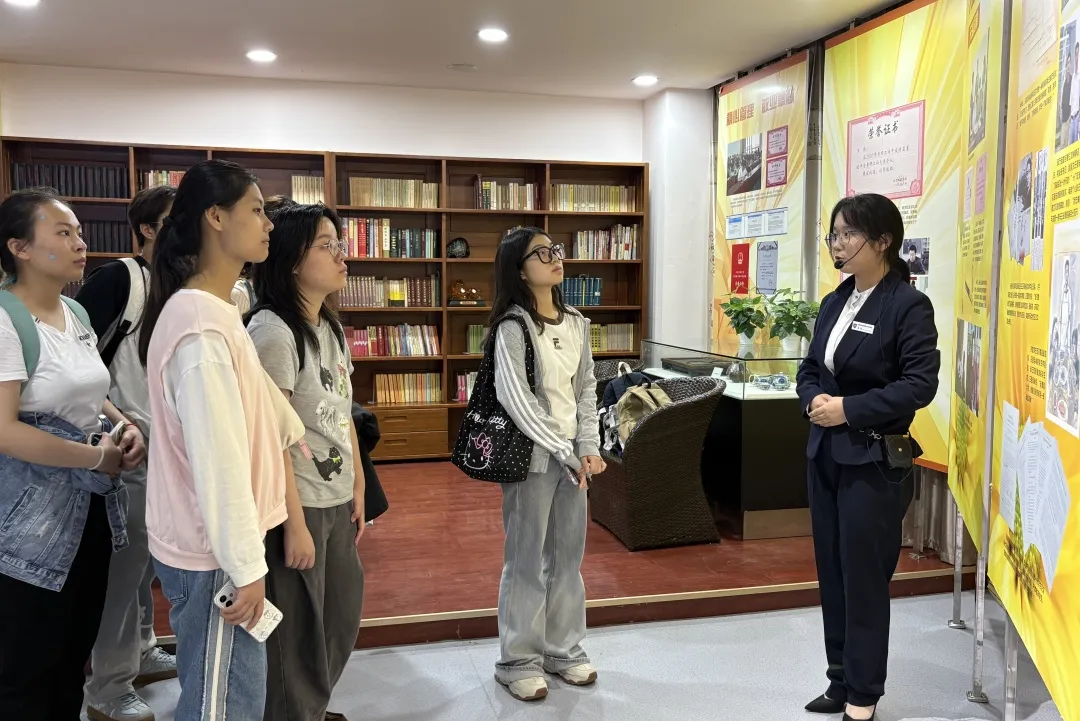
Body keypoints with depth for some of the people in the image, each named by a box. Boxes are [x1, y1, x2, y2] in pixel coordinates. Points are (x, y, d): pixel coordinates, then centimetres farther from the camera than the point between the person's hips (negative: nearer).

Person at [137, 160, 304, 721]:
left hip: (219, 543, 10)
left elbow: (256, 393, 24)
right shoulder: (200, 324, -24)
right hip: (213, 553, -10)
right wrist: (246, 565, -20)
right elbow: (217, 459, -25)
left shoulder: (216, 312, 8)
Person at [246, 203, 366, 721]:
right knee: (298, 632, 6)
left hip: (337, 501, 9)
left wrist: (358, 489, 13)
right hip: (297, 504, -9)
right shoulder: (272, 331, -18)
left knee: (342, 616, 20)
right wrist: (294, 522, -19)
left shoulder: (331, 328, 9)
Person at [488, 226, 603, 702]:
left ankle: (563, 649, 28)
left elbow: (587, 390, 11)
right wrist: (564, 453, -16)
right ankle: (518, 661, 17)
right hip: (532, 456, -6)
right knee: (528, 560, 3)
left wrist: (588, 447, -1)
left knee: (568, 556, 13)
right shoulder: (513, 326, -11)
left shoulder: (576, 324, 8)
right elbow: (515, 398, -18)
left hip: (572, 454, 6)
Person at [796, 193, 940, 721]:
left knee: (864, 578, 3)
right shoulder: (834, 303, 10)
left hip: (873, 460, -7)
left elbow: (920, 385, -17)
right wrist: (813, 400, -7)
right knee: (831, 573, 13)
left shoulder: (909, 305, -11)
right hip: (824, 454, 7)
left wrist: (848, 408, -19)